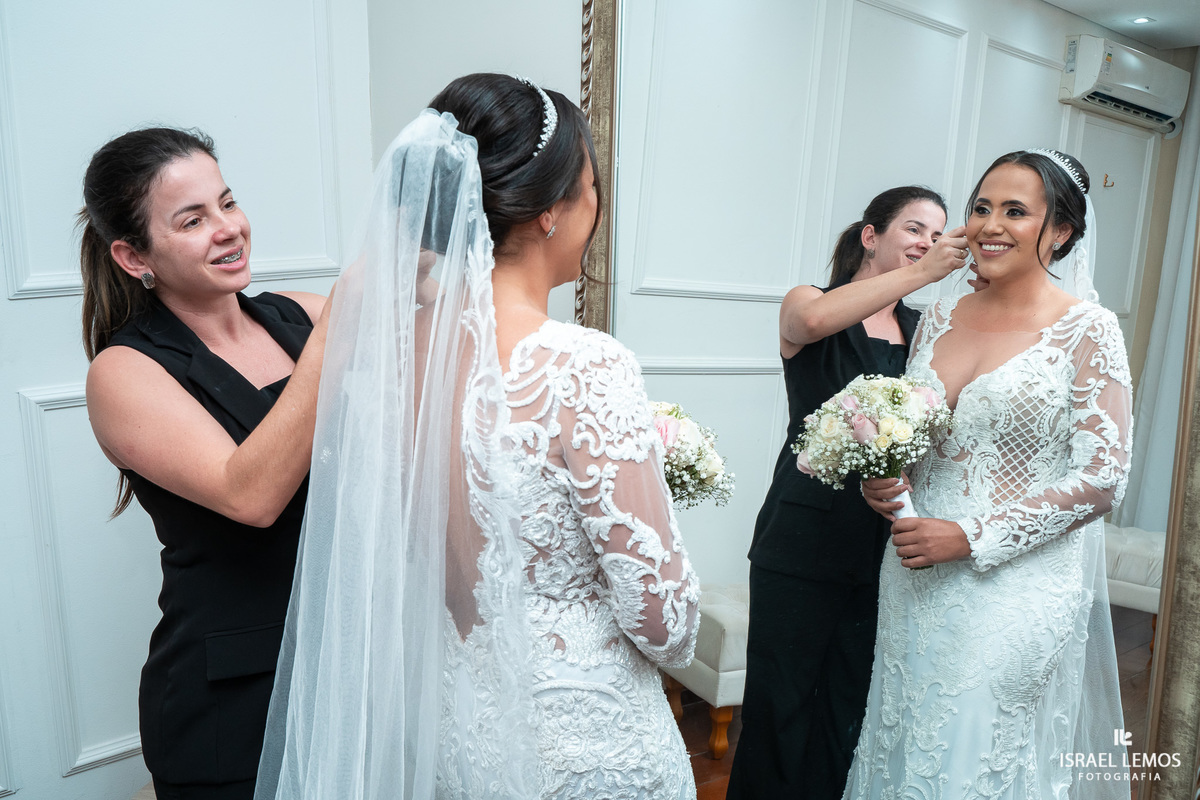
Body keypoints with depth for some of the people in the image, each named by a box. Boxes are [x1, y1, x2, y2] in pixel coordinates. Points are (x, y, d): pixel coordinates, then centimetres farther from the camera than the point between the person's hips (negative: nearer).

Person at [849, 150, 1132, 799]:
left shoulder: (1086, 330, -9)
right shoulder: (939, 317, 5)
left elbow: (1101, 481, -11)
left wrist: (970, 538, -17)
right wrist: (880, 478, -8)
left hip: (1017, 591, -4)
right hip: (916, 582, 5)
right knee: (906, 748, 18)